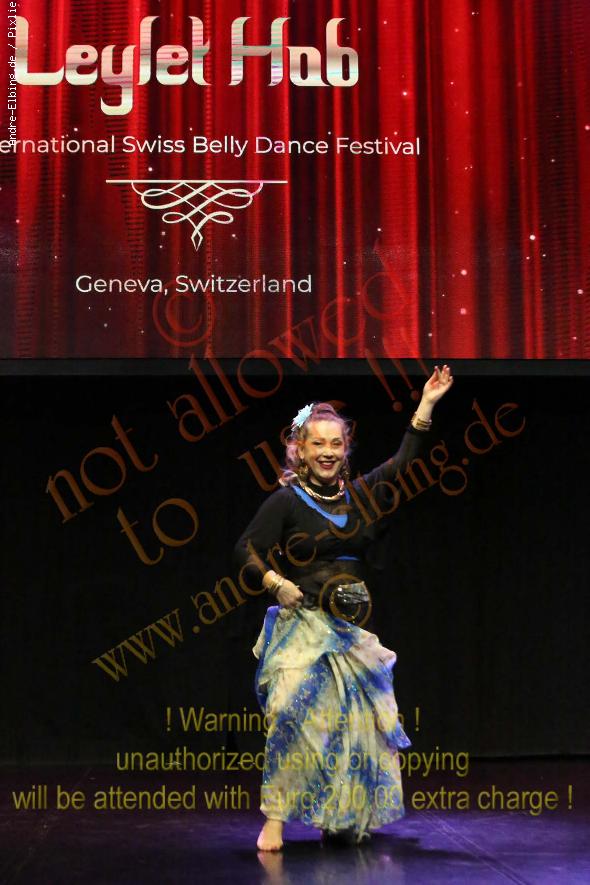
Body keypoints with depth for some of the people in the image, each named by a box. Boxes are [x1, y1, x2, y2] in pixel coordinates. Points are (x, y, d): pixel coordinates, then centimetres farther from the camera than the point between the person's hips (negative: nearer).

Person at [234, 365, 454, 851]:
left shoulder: (359, 496, 9)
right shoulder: (286, 500, -4)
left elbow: (405, 464, 8)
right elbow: (246, 551, -4)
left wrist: (425, 406, 3)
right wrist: (277, 584, -18)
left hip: (353, 629, 5)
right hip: (303, 625, -5)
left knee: (358, 719, 8)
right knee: (292, 712, -19)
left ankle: (343, 820, 22)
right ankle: (275, 819, -12)